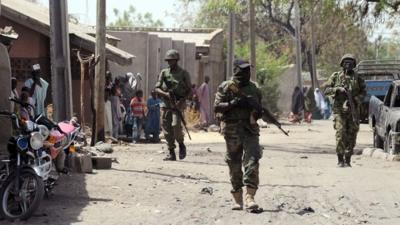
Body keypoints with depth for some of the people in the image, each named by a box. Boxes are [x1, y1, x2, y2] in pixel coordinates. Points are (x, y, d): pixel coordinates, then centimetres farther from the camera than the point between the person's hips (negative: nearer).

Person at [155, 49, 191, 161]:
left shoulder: (183, 73, 4)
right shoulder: (164, 73, 11)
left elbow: (189, 90, 6)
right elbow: (157, 88, 8)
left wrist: (182, 100, -11)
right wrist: (165, 94, -12)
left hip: (178, 104, -3)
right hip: (166, 104, 3)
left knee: (176, 125, -21)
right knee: (166, 129, 0)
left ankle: (181, 145, 5)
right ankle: (171, 153, 7)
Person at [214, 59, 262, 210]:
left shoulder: (254, 89, 12)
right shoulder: (226, 87, 0)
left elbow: (259, 108, 21)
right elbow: (216, 107, -7)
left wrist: (258, 113, -1)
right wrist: (233, 103, -19)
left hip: (250, 129, 2)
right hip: (232, 129, -2)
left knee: (252, 160, -13)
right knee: (234, 164, 4)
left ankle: (250, 197, -18)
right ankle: (237, 200, 13)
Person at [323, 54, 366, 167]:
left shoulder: (357, 78, 9)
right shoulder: (336, 76, 5)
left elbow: (363, 92, 11)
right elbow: (326, 89, 3)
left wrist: (356, 100, -7)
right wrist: (337, 89, -13)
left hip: (353, 110, 2)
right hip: (339, 110, -2)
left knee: (351, 135, 1)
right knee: (340, 133, -13)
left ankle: (348, 160, 9)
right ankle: (340, 159, -7)